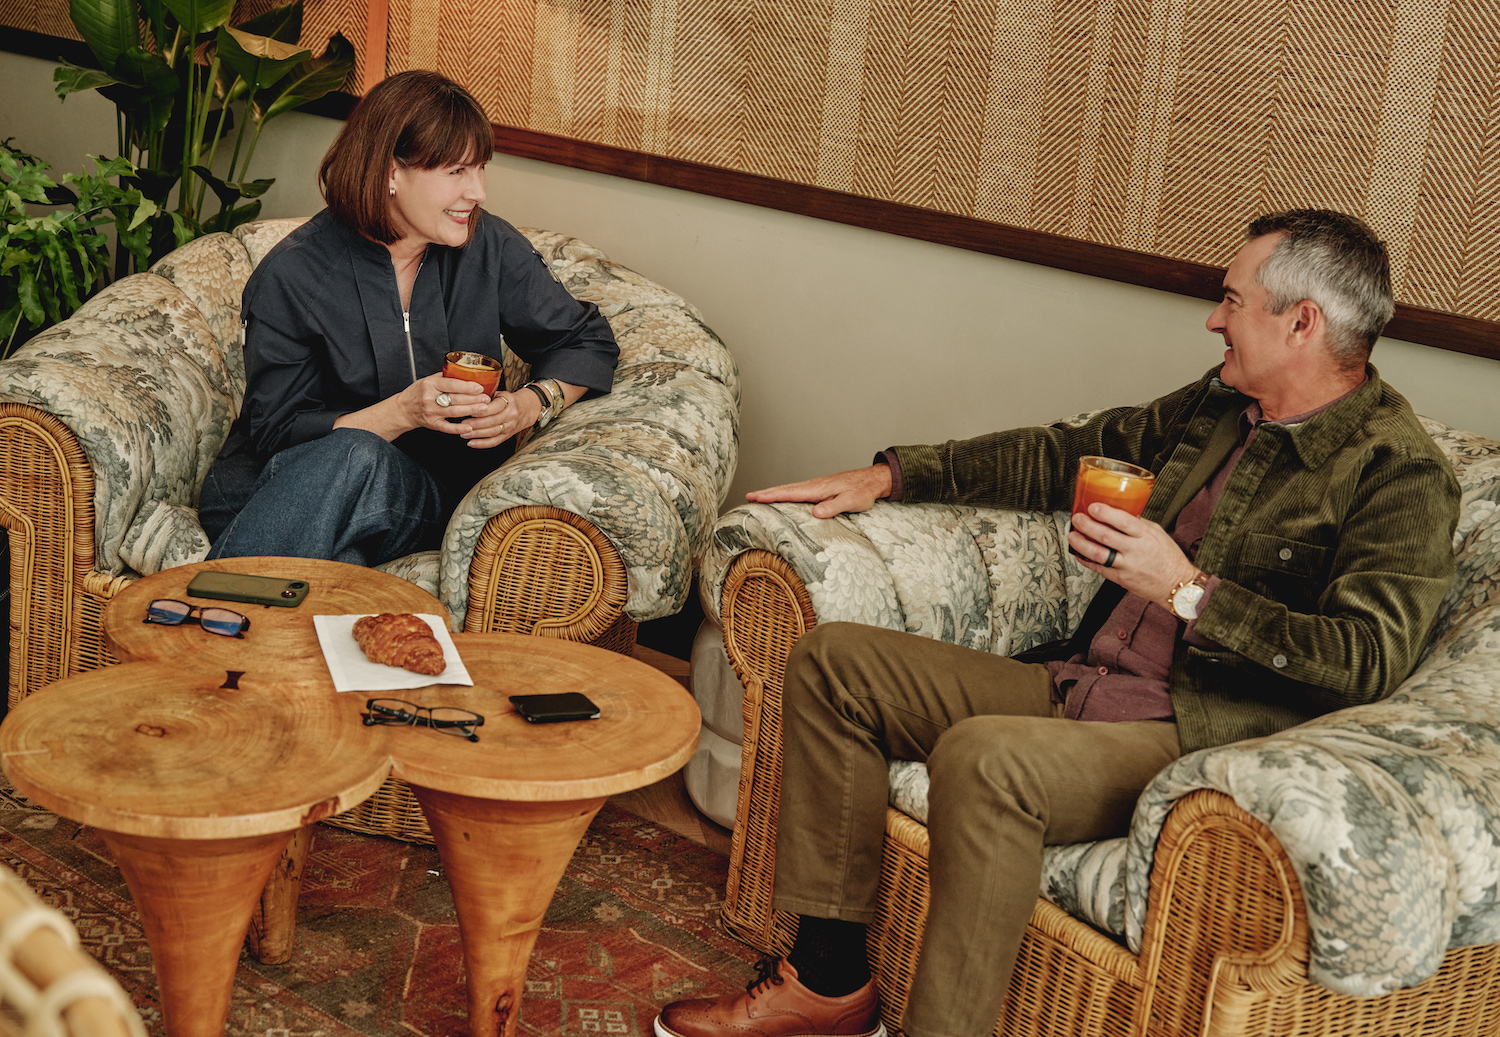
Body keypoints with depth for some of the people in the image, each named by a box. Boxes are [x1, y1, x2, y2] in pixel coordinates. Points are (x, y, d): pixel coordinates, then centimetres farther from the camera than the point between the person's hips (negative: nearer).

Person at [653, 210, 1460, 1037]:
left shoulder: (1401, 473, -10)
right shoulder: (1218, 404, 15)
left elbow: (1366, 660, -22)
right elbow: (1060, 455, 25)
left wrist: (1187, 590, -25)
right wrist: (891, 475, 20)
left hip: (1198, 734, -9)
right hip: (1076, 683, 9)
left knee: (982, 757, -36)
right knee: (833, 660, 3)